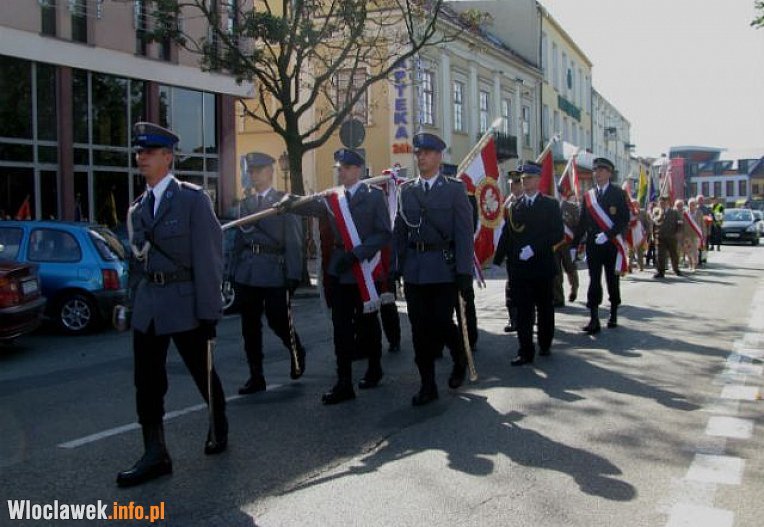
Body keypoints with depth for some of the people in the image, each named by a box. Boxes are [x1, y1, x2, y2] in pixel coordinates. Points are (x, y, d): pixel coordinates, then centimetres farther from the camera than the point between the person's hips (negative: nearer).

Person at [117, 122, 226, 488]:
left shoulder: (193, 198, -7)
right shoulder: (137, 209, 12)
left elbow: (208, 256, -12)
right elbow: (137, 257, 14)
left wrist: (208, 310, -15)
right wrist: (132, 302, 9)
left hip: (184, 300, -5)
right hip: (147, 302, 6)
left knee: (202, 373, 11)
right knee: (146, 382, 3)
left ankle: (219, 428, 36)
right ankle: (155, 455, 12)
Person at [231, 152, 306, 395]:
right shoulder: (246, 202, 14)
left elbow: (293, 240, -7)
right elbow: (239, 237, 14)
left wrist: (293, 275, -12)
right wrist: (233, 272, 9)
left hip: (275, 273, -5)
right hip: (247, 273, 5)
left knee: (279, 321, 0)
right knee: (250, 326, 6)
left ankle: (297, 353, 31)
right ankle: (256, 377, 16)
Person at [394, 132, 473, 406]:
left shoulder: (455, 189, 1)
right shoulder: (406, 190, 11)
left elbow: (464, 233, -5)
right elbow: (399, 232, 11)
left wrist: (464, 272, -12)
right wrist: (396, 268, 4)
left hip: (444, 268, -3)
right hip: (414, 270, 3)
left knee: (442, 324, -2)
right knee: (420, 329, 5)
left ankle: (460, 358, 30)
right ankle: (427, 385, 15)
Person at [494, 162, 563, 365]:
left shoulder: (550, 205, 2)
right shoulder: (514, 206, 9)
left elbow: (558, 234, -7)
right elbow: (506, 235, 8)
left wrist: (534, 248, -17)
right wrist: (498, 261, 2)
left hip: (543, 266, -1)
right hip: (519, 267, 1)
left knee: (545, 308, 12)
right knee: (523, 311, -2)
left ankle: (545, 345, 30)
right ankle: (526, 352, 2)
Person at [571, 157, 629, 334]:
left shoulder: (618, 194, -1)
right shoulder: (589, 196, 9)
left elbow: (624, 220, -8)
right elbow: (582, 223, 9)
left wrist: (608, 235, -19)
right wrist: (574, 245, 4)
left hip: (611, 245, -2)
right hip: (593, 245, 2)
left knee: (612, 280, 10)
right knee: (594, 281, -4)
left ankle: (613, 315, 25)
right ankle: (594, 320, -7)